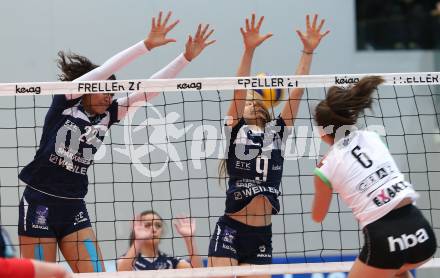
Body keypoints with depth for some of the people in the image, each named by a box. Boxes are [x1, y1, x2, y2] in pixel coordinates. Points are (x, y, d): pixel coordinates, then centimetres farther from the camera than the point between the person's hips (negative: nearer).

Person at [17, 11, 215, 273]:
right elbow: (105, 70, -17)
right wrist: (147, 45, -21)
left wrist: (187, 56, 0)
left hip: (75, 209, 6)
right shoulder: (65, 100, -6)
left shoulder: (106, 116, 8)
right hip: (40, 204, -6)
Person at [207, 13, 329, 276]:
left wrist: (308, 50, 0)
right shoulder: (235, 130, 6)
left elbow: (297, 91, 7)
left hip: (262, 235, 4)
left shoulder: (277, 131, 14)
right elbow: (239, 90, -7)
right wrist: (249, 50, -20)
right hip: (230, 231, -4)